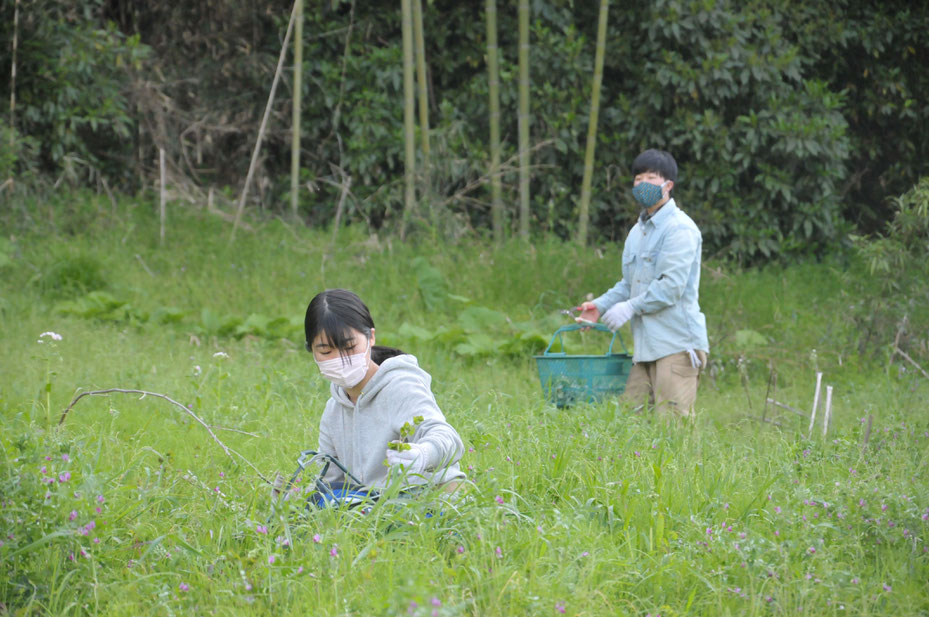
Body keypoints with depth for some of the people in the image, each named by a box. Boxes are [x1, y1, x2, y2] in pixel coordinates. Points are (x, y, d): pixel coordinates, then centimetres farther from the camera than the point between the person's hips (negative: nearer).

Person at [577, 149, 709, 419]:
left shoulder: (680, 229, -8)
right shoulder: (637, 232, 20)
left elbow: (672, 285, -16)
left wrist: (630, 307, -14)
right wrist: (601, 305, 8)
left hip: (677, 344, -8)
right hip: (646, 345, 8)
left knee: (672, 422, -10)